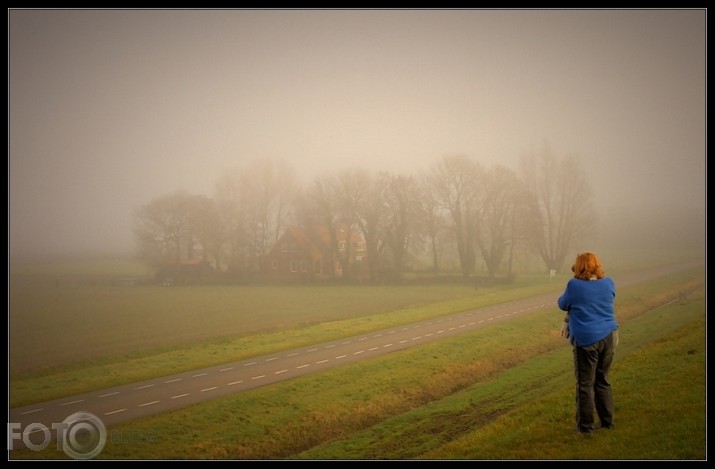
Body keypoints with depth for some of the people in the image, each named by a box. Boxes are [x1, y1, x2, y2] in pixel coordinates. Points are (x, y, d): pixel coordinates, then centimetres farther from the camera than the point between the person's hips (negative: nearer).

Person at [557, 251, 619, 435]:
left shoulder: (574, 285, -11)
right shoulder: (608, 283, 3)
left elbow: (563, 305, 3)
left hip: (586, 340, -5)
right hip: (609, 337, 5)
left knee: (585, 384, 5)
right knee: (603, 381, 19)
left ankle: (586, 425, 9)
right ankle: (607, 420, 25)